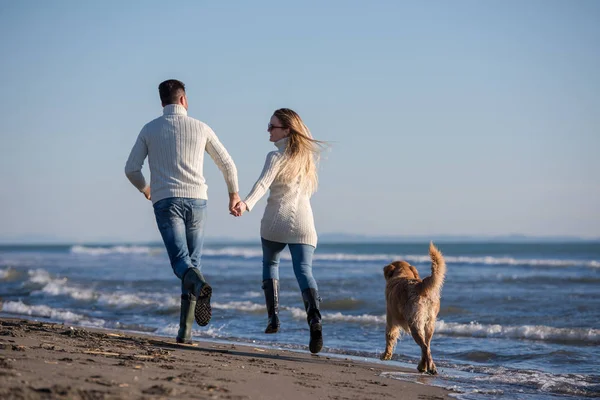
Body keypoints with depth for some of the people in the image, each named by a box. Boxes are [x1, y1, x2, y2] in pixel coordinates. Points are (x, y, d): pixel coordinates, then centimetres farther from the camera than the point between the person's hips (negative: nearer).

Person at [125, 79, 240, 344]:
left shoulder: (149, 129, 10)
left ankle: (199, 284, -46)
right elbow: (227, 164, 13)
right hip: (196, 200, 1)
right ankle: (185, 330, 3)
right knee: (193, 262, 9)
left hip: (165, 202, -1)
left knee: (181, 262, -9)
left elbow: (131, 169, 6)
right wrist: (234, 193, 31)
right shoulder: (200, 128, 10)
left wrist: (144, 188, 29)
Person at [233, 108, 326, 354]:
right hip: (303, 221, 3)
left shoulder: (276, 157, -8)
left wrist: (247, 204, -40)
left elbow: (263, 183, -26)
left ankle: (273, 316, 14)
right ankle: (314, 319, -30)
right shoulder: (306, 155, 12)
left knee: (270, 263, 22)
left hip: (276, 221, -3)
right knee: (304, 270, -5)